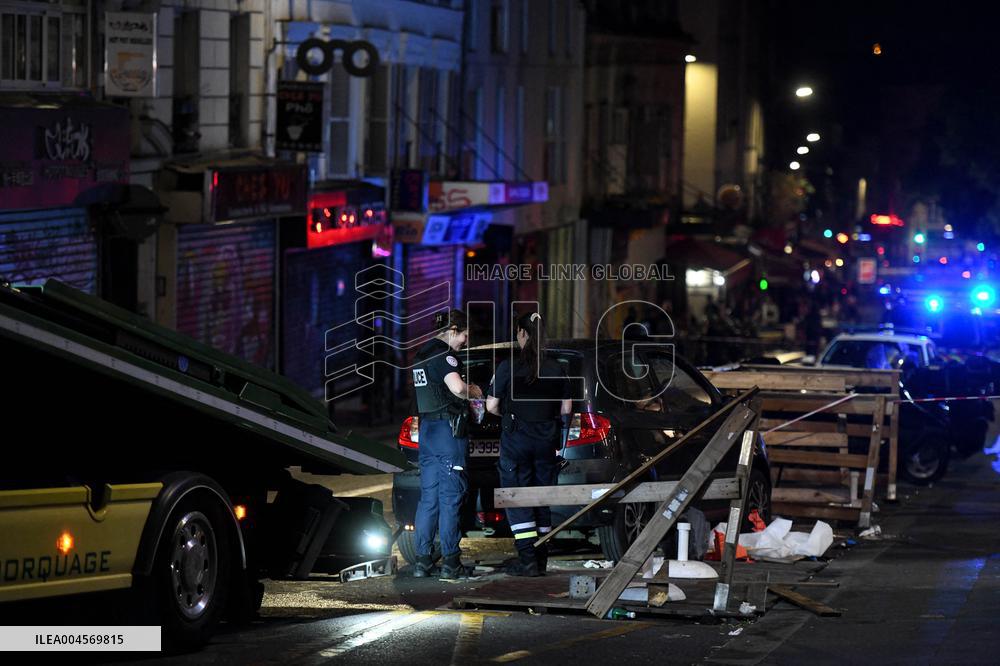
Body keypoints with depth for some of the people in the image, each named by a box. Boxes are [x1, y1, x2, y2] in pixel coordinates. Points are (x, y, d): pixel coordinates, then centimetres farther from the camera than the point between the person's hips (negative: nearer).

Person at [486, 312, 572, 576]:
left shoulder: (508, 367, -9)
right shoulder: (556, 369, 1)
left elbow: (491, 406, -5)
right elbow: (566, 408, 7)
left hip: (516, 438, -4)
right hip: (546, 440, 4)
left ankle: (527, 559, -10)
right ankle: (540, 559, 16)